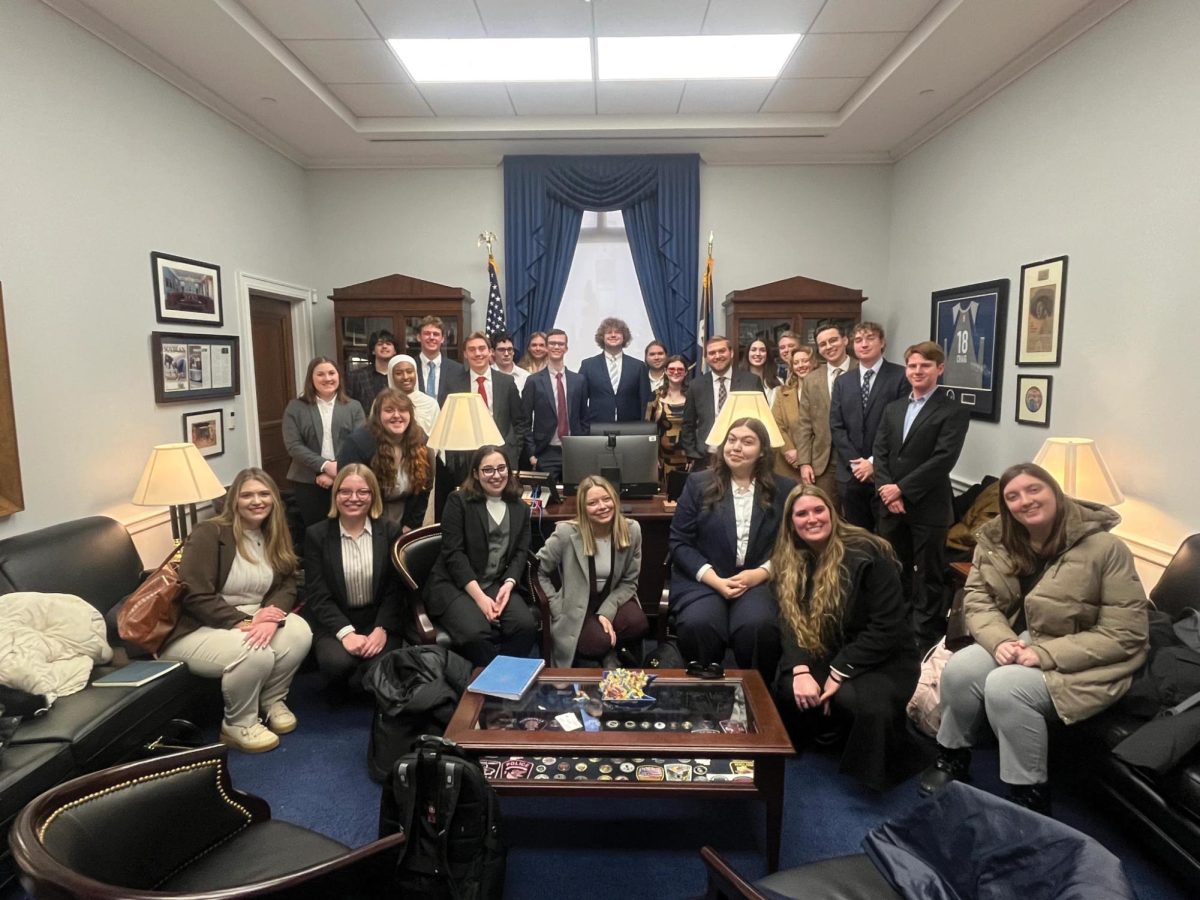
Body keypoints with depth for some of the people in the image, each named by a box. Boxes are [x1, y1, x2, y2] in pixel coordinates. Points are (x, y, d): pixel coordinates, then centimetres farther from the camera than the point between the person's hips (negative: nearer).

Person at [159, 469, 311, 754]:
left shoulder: (275, 537, 7)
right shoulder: (209, 534, -14)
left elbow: (287, 586, -1)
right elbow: (195, 598, -20)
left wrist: (272, 616, -23)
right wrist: (244, 622, -26)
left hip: (253, 620, 6)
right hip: (196, 629, -6)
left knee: (300, 632, -21)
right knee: (256, 654, -33)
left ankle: (272, 699, 4)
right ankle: (237, 725, -5)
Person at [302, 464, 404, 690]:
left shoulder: (390, 531, 0)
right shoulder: (316, 534, -3)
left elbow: (395, 589, -1)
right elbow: (318, 595, -8)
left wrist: (382, 629, -17)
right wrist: (345, 632, -22)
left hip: (379, 620, 1)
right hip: (333, 623, 0)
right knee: (336, 663, -31)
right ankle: (346, 688, 6)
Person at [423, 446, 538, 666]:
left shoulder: (520, 508, 13)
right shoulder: (458, 501, -2)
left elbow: (521, 553, 6)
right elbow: (454, 553, -9)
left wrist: (509, 584, -14)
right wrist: (479, 596, -18)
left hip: (498, 585, 4)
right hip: (454, 585, -3)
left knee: (526, 626, -25)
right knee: (475, 633, -32)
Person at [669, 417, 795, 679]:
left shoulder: (784, 490, 8)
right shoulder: (698, 483, 6)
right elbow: (679, 542, 2)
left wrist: (760, 573, -13)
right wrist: (715, 580, -11)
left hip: (759, 582, 0)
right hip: (703, 581, 0)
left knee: (758, 626, -31)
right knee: (698, 625, -31)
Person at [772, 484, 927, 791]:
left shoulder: (867, 554, -17)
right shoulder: (787, 562, 0)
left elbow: (887, 627, -19)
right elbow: (790, 623, -4)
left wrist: (839, 673, -21)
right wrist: (800, 669, -23)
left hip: (882, 657, -4)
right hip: (826, 656, 4)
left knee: (864, 703, -36)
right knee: (787, 689, -28)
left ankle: (881, 765, -1)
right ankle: (830, 732, 6)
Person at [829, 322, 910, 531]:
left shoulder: (901, 376, -3)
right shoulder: (843, 382, 12)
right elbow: (836, 427, 6)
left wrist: (875, 462, -12)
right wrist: (856, 462, -6)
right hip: (850, 474, 4)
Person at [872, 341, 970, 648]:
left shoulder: (954, 412, -4)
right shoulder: (892, 408, 14)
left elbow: (943, 460, -14)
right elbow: (880, 452, 6)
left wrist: (901, 489, -16)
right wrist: (887, 491, -9)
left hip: (928, 508, -5)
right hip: (891, 505, 5)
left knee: (928, 576, 5)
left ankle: (925, 639, 18)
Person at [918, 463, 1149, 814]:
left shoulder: (1105, 548, -18)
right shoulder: (996, 540, -2)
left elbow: (1125, 634, -18)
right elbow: (977, 599, -2)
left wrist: (1046, 654, -25)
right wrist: (1001, 641, -23)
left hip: (1082, 661, -5)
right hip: (1021, 640, 5)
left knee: (1005, 687, -28)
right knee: (959, 669, -20)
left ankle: (1030, 797, -8)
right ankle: (953, 756, 5)